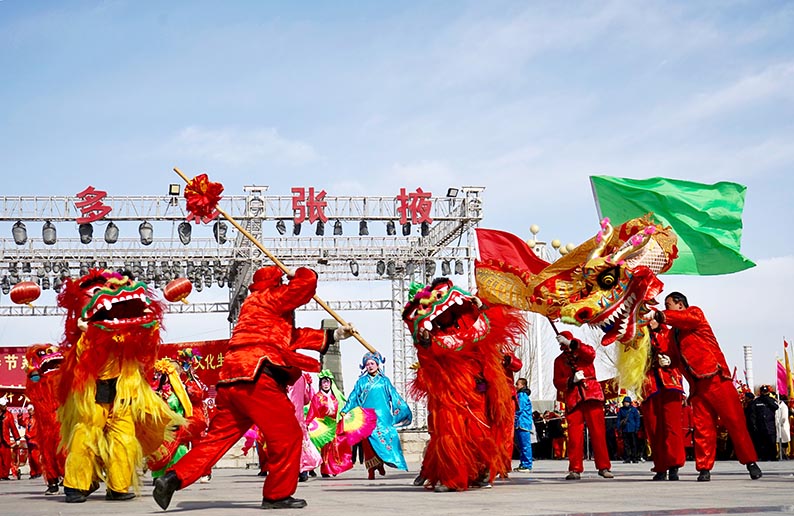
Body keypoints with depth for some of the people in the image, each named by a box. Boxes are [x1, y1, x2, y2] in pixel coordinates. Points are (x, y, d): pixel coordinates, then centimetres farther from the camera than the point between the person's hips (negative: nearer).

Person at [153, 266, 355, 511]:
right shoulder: (266, 298, 4)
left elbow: (295, 336, 33)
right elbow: (306, 283, -4)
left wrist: (334, 335, 35)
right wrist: (303, 273, 20)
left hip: (231, 382, 10)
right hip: (254, 377, -10)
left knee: (217, 438, 9)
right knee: (288, 434, -2)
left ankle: (173, 478, -2)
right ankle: (278, 495, 3)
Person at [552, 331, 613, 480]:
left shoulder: (582, 352, 13)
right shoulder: (559, 360, 18)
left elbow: (591, 353, -12)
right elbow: (557, 382, 8)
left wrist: (570, 343, -16)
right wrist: (572, 380, -11)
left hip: (592, 395, -2)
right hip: (572, 399, 2)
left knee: (598, 431, -4)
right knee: (574, 434, -6)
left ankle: (604, 467, 0)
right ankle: (575, 469, -4)